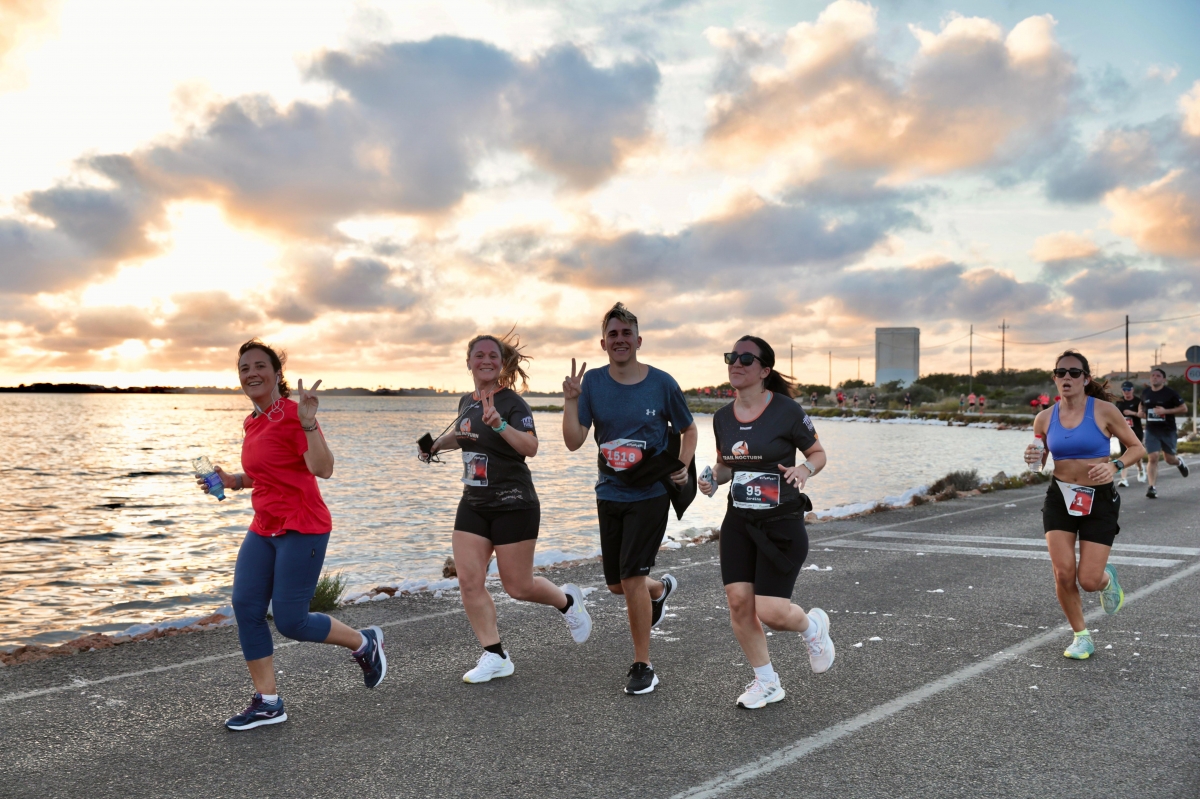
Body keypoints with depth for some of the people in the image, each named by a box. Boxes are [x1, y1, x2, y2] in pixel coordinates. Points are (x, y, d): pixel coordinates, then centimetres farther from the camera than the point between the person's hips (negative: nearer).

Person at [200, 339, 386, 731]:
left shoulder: (292, 414, -14)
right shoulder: (252, 423, 11)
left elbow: (323, 469, -25)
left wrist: (308, 422, -35)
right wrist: (235, 481, 11)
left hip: (302, 529, -8)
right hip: (263, 529, 8)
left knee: (290, 621, -6)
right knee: (246, 608, -1)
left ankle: (365, 643, 19)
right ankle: (267, 702, 10)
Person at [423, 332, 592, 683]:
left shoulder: (512, 403, -13)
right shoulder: (466, 402, 9)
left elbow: (530, 447, -29)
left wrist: (499, 424, -42)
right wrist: (438, 443, 15)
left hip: (513, 505, -7)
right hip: (473, 505, 7)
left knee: (518, 587, 0)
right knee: (469, 581, -3)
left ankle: (567, 601, 31)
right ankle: (495, 657, 8)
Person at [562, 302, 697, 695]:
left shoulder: (662, 383, -7)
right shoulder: (592, 382, -3)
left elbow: (688, 430, 7)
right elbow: (574, 442, -8)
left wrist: (683, 467, -9)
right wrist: (570, 400, -21)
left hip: (650, 494, -4)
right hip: (610, 493, 4)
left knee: (631, 577, -12)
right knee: (616, 584, 13)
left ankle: (643, 667, 5)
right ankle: (661, 588, 48)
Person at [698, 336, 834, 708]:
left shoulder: (787, 412, -11)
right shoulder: (722, 417, 4)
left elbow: (818, 453, 0)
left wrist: (805, 469, -21)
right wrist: (713, 479, -3)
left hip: (782, 524, -5)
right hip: (738, 522, 5)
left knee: (771, 612, -8)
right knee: (738, 602, -1)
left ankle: (812, 625, 29)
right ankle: (766, 682, 20)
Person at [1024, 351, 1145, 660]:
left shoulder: (1104, 411, -9)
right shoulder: (1045, 419, 1)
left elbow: (1137, 447, 0)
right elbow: (1038, 465, 13)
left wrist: (1114, 466, -19)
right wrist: (1033, 459, -11)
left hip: (1099, 501, -2)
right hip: (1060, 499, 2)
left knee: (1088, 580, -7)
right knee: (1064, 574, -8)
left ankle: (1107, 579, 33)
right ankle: (1081, 637, 16)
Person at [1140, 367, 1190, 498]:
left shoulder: (1170, 392, -9)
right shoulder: (1145, 393, 5)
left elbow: (1184, 409, -9)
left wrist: (1165, 411, -20)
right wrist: (1142, 413, 2)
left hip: (1168, 431, -2)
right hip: (1151, 431, 2)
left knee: (1169, 459, 9)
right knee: (1153, 458, -10)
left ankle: (1179, 462, 46)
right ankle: (1152, 487, -10)